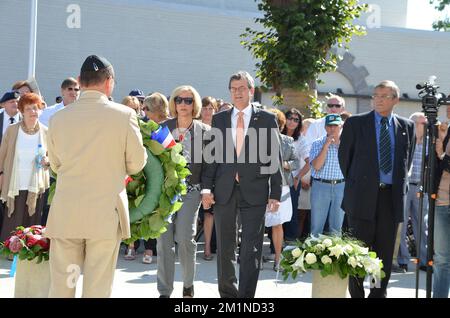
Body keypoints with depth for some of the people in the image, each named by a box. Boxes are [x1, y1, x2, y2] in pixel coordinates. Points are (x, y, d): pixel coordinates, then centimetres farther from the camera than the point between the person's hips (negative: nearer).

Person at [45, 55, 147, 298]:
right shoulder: (124, 115, -6)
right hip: (105, 214, -2)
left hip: (65, 214, 2)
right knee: (97, 288, 5)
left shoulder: (58, 118, 2)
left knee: (60, 286, 9)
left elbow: (55, 165, 12)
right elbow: (136, 164, 0)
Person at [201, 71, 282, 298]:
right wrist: (206, 188, -2)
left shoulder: (267, 120, 3)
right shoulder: (219, 119, 10)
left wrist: (275, 193, -3)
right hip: (224, 191, 3)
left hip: (254, 191, -2)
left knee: (251, 249, -2)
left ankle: (246, 295, 5)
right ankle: (227, 293, 27)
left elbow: (274, 158, 2)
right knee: (224, 247, 12)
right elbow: (211, 155, 8)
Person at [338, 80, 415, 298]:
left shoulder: (406, 127, 9)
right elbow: (344, 155, 6)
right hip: (363, 196, -2)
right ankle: (356, 293, 13)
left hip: (392, 197, 3)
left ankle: (378, 293, 17)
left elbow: (407, 159, 19)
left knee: (385, 250, 7)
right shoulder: (355, 123, 0)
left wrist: (400, 185, 13)